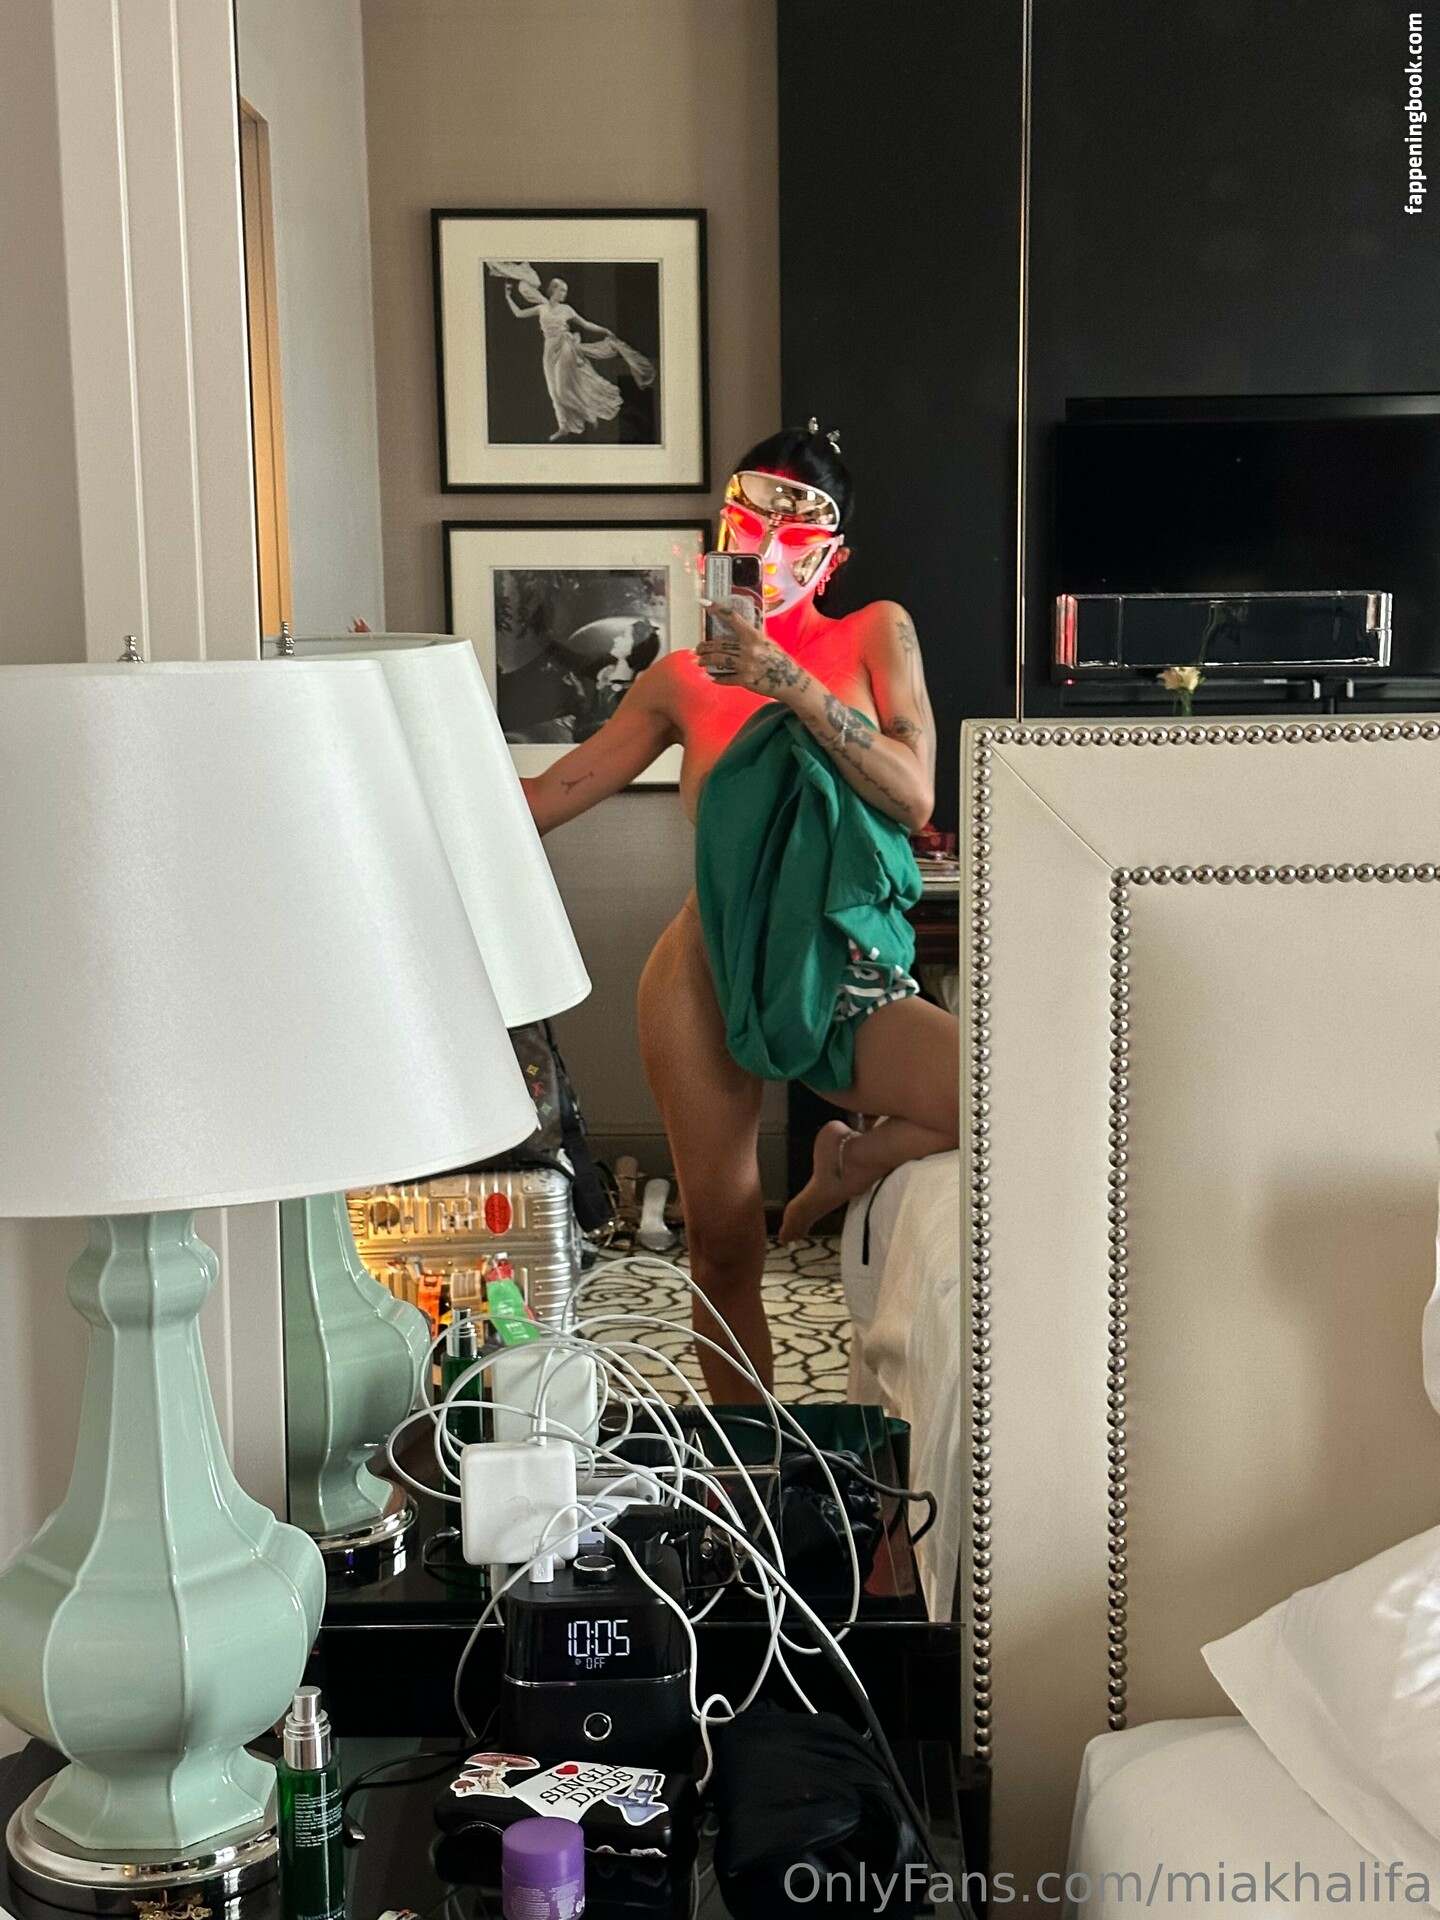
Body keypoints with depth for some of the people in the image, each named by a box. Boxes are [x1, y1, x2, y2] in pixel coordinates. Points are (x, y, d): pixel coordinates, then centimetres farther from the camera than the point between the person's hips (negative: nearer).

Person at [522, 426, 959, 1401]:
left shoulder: (876, 634, 7)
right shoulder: (681, 681, 10)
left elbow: (913, 796, -7)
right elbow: (542, 800, 11)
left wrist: (790, 683, -15)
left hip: (846, 982, 0)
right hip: (716, 973, 0)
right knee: (723, 1244, 0)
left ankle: (851, 1160, 5)